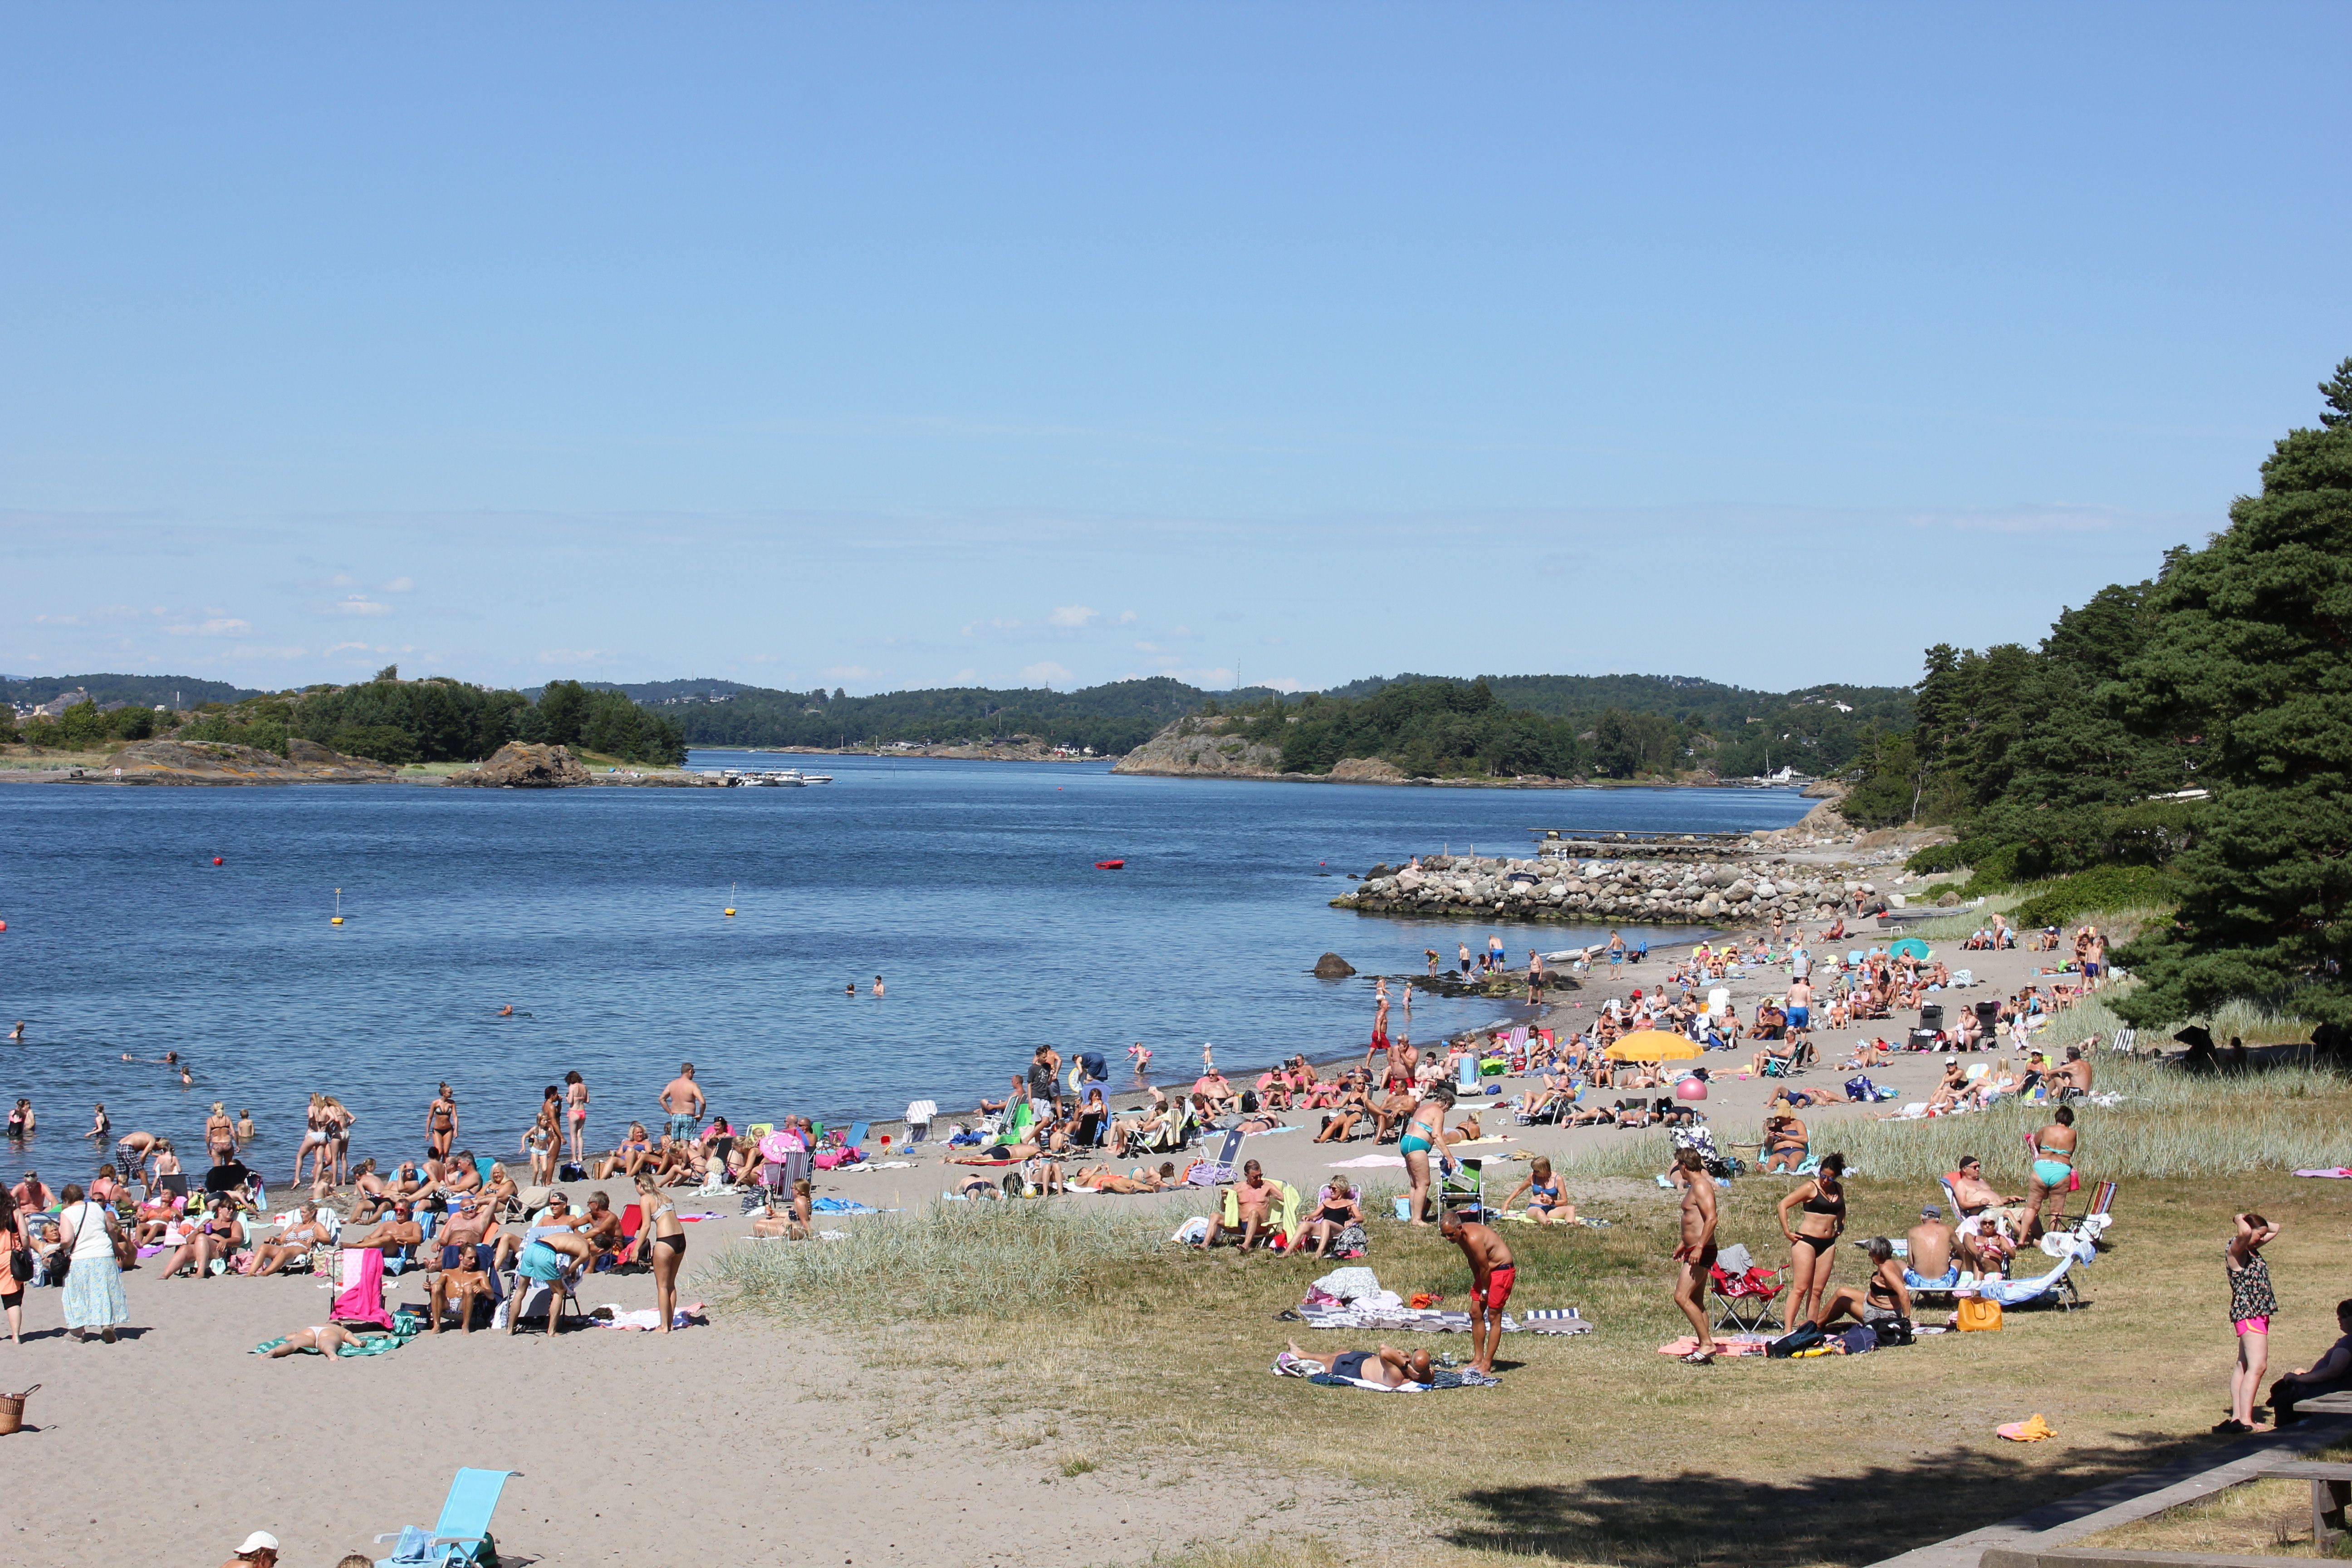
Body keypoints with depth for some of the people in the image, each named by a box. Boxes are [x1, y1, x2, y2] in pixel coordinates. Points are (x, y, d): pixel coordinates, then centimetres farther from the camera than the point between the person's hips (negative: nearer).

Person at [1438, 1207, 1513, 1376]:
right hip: (1486, 1271, 10)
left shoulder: (1473, 1239, -30)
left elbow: (1485, 1268, -22)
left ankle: (1487, 1363, -5)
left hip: (1502, 1269, -10)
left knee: (1493, 1316, -7)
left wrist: (1485, 1291, -8)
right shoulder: (1459, 1236, -2)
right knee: (1475, 1313, 8)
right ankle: (1478, 1359, 15)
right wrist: (1477, 1286, 11)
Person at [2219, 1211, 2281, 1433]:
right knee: (2257, 1366, -17)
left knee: (2244, 1366, 11)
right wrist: (2242, 1220, -15)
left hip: (2258, 1313, 10)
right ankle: (2245, 1419, -23)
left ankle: (2237, 1416, 13)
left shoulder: (2252, 1249, 14)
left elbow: (2275, 1229, 27)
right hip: (2248, 1313, -10)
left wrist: (2262, 1223, 11)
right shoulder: (2236, 1250, -13)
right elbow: (2244, 1232, -35)